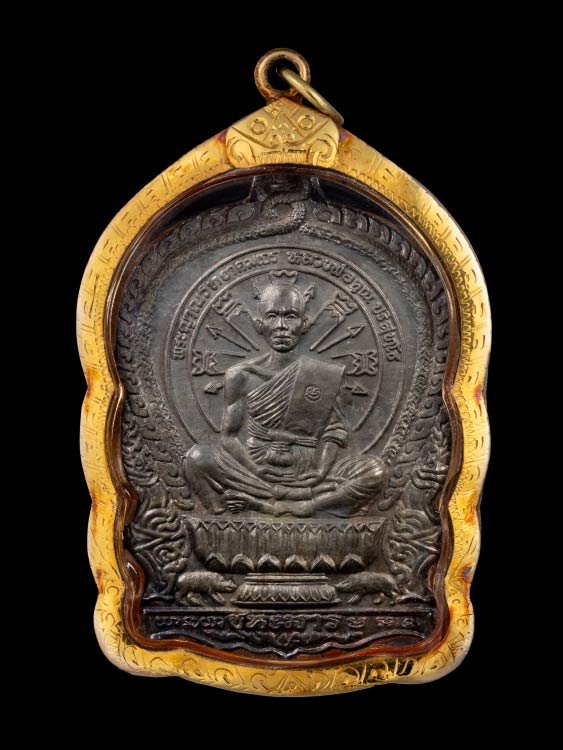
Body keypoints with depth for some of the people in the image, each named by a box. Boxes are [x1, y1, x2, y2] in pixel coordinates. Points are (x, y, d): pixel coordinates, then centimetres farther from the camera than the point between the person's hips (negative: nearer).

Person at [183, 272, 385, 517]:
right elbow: (229, 435, 4)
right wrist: (254, 469, -15)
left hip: (307, 470, 0)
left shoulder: (328, 376, 7)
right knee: (196, 458, -27)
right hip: (253, 467, 0)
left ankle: (256, 500, -25)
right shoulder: (241, 375, 7)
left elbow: (334, 434, 2)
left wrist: (319, 473, -16)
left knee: (375, 471, -24)